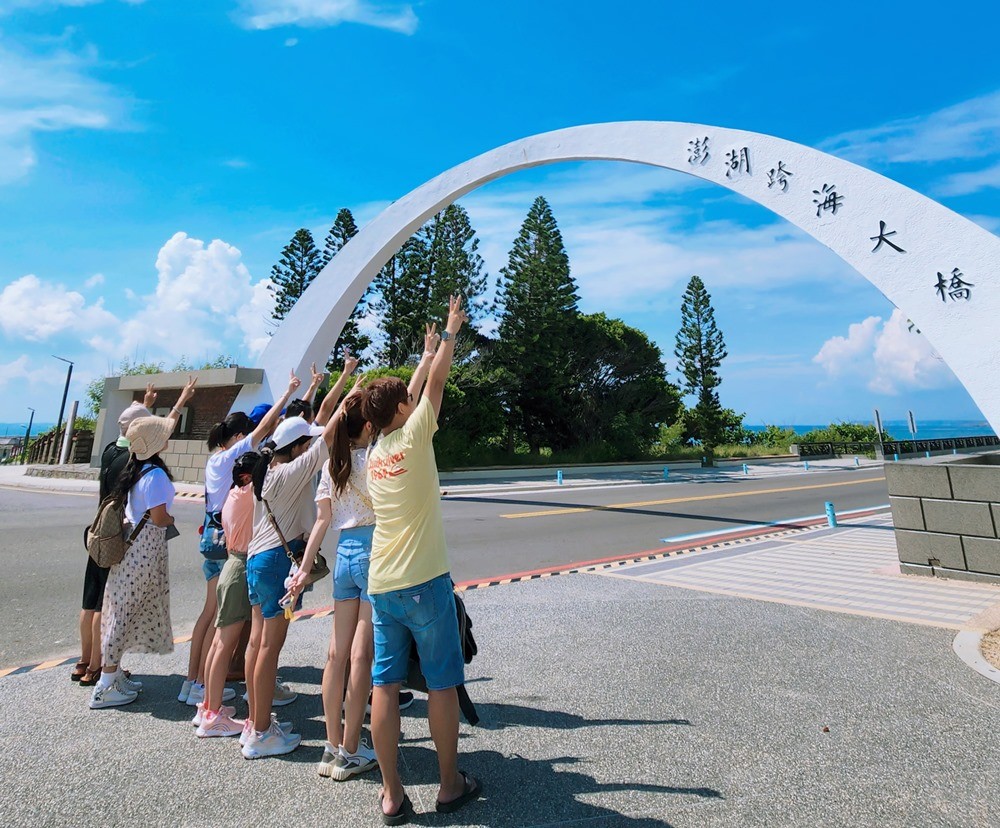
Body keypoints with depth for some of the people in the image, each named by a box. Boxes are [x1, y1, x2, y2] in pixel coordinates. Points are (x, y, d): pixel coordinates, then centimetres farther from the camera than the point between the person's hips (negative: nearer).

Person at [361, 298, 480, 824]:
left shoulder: (372, 454, 10)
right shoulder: (413, 437, -9)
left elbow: (401, 399, 22)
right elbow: (436, 383, -1)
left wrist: (430, 351, 32)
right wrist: (452, 331, 15)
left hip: (380, 583, 7)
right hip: (423, 581, -6)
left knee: (384, 685, 9)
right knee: (442, 683, 8)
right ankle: (450, 784, 22)